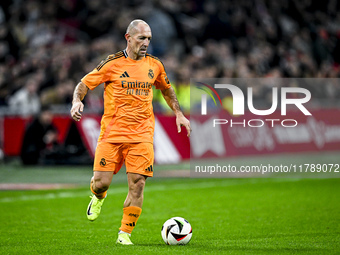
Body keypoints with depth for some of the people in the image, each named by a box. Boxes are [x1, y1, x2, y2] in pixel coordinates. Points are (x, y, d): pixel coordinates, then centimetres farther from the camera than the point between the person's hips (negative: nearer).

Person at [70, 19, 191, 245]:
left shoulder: (154, 65, 9)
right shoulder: (112, 64, -3)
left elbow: (167, 89, 27)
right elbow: (84, 84, 2)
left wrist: (179, 114, 22)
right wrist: (77, 101, -17)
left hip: (141, 135, 2)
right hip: (112, 132, -2)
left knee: (137, 185, -9)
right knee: (101, 183, -7)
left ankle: (125, 233, 3)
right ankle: (98, 197, 32)